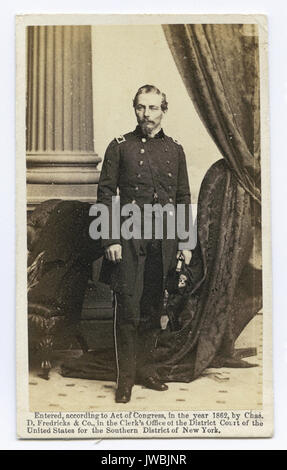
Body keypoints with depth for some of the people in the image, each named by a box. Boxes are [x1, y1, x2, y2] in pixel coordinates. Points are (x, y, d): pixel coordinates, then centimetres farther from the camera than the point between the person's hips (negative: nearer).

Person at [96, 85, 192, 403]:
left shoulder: (175, 150, 13)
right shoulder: (120, 146, 4)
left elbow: (183, 198, 14)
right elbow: (105, 194, 0)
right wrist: (110, 239, -8)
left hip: (163, 241, 3)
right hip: (129, 239, -3)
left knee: (153, 309, 8)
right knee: (128, 310, -3)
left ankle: (147, 370, 22)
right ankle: (125, 378, 8)